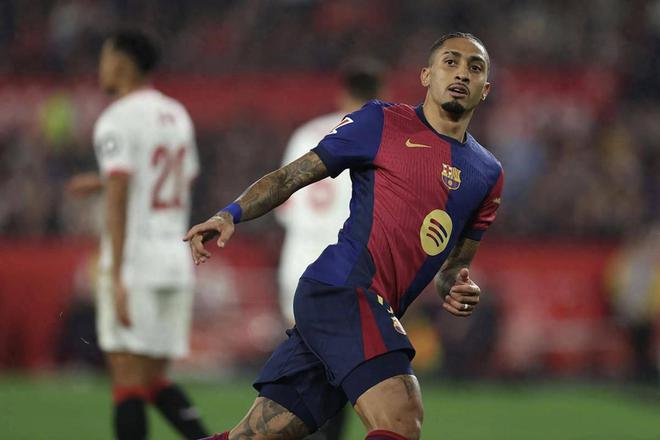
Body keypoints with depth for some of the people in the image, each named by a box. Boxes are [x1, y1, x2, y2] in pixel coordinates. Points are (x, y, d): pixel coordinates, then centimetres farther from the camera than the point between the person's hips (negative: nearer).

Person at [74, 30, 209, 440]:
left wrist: (117, 280, -20)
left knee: (128, 381, -4)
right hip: (177, 262, 7)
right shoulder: (177, 115, 15)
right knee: (156, 381, 13)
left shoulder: (117, 120, -10)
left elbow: (119, 201, -17)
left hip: (134, 265, -7)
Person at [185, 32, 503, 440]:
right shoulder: (383, 122, 4)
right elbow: (291, 176, 6)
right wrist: (232, 214, -9)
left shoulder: (488, 174, 20)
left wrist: (458, 288, 6)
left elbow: (456, 261, 29)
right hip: (344, 287, -7)